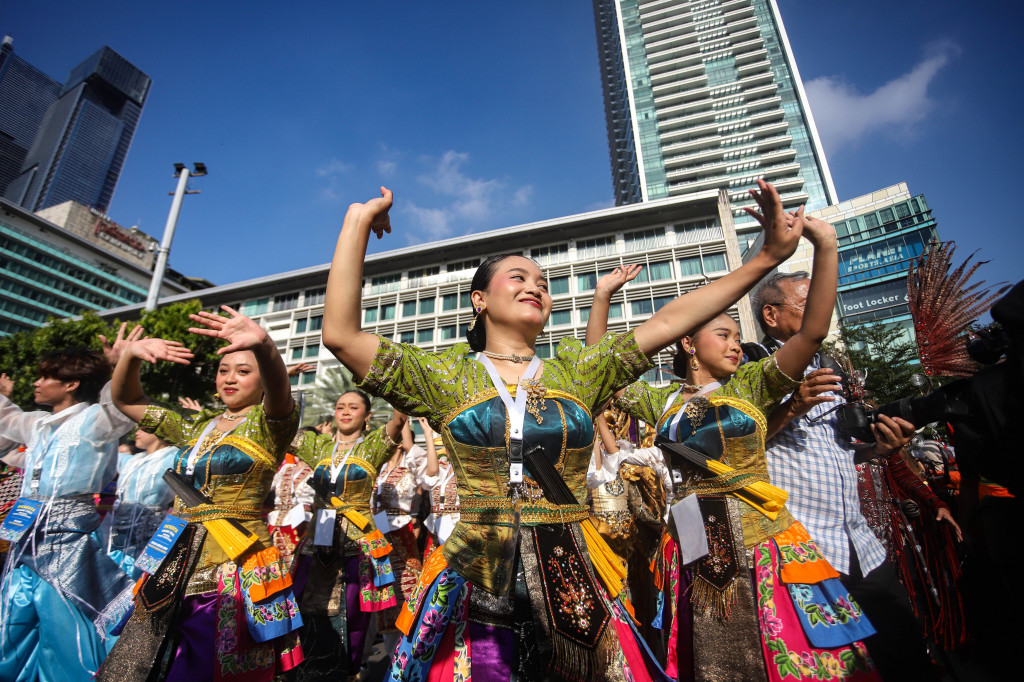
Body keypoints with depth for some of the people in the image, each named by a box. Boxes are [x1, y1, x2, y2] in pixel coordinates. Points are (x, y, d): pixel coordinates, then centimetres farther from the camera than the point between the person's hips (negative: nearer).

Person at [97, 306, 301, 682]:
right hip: (176, 570, 6)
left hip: (234, 572, -6)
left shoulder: (267, 425, -3)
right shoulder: (195, 430, 16)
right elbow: (126, 400, 18)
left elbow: (279, 393, -26)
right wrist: (131, 354, -2)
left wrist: (264, 345, -47)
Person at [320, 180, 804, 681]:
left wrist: (766, 258, 0)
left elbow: (666, 322, 1)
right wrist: (357, 221, -6)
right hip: (478, 600, -1)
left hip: (577, 594, 2)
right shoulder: (447, 377, -2)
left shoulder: (575, 372, 4)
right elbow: (340, 333, -9)